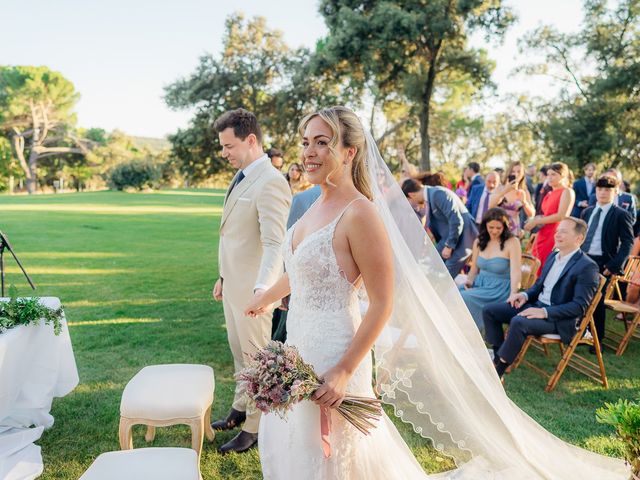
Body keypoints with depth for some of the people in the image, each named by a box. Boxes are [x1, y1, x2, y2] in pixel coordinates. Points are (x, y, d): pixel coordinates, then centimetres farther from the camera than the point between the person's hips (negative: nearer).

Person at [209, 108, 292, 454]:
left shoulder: (270, 183, -20)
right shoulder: (241, 177, 10)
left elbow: (274, 245, -28)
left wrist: (262, 290, -39)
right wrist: (222, 277, 18)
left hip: (252, 286, -9)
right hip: (232, 282, 9)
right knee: (239, 352, 22)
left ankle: (255, 427, 22)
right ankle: (241, 409, 40)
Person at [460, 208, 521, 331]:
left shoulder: (512, 242, -5)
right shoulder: (479, 242, 11)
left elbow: (515, 271, -15)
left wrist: (512, 296, -30)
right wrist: (469, 281, -5)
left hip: (499, 289, -5)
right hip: (479, 284, 5)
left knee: (465, 298, -29)